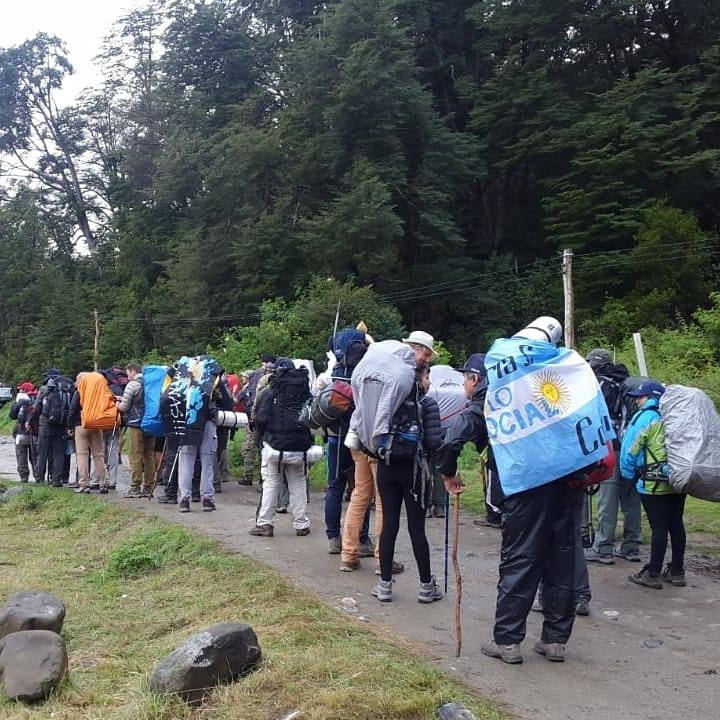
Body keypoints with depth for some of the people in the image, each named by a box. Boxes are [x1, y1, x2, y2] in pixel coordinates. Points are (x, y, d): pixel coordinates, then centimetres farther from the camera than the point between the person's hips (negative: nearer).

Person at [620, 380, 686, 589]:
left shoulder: (645, 418, -9)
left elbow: (629, 449, -9)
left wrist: (629, 475, 4)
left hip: (654, 485, -6)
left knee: (658, 528, -4)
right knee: (676, 525, 11)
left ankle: (653, 573, 2)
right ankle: (677, 571, 19)